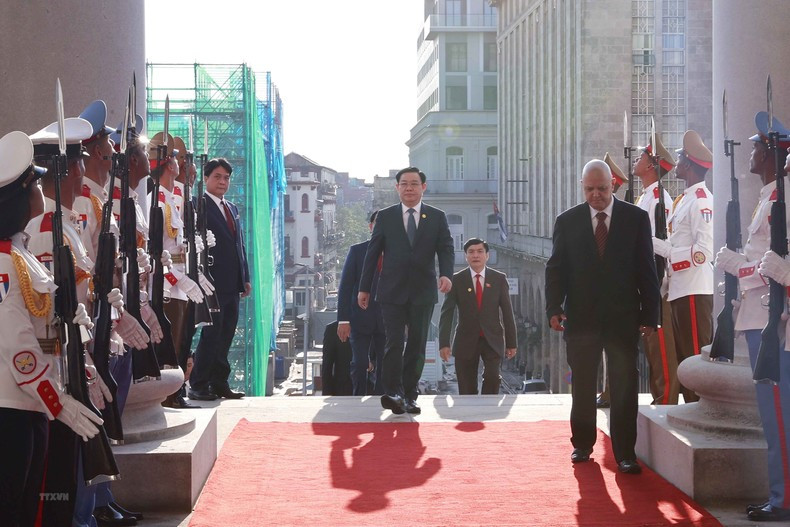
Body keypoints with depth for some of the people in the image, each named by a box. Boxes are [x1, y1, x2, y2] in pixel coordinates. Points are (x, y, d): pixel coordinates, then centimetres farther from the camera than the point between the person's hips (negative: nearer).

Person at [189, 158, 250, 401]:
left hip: (232, 285, 8)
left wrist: (245, 278, 16)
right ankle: (198, 386, 1)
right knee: (211, 335, -7)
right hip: (212, 284, -7)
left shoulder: (232, 208, 20)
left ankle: (219, 383, 15)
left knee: (225, 336, 9)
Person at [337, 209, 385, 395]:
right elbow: (345, 287, 0)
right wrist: (343, 320, -7)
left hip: (387, 320, 2)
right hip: (361, 319, -1)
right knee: (359, 364, -6)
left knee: (383, 367, 3)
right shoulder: (357, 251, 3)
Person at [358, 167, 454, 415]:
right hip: (392, 291, -1)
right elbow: (373, 253, 7)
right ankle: (393, 392, -15)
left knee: (417, 344, 5)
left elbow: (446, 249, 0)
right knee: (394, 342, -11)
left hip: (423, 292, 1)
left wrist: (446, 274, -21)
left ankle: (409, 395, 12)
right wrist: (364, 288, 4)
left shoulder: (437, 217, 7)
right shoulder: (385, 216, 6)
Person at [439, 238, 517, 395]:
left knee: (492, 377, -20)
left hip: (493, 340, 0)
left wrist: (511, 343, 3)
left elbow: (507, 312, 5)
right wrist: (444, 343, -12)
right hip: (466, 341, 0)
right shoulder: (456, 280, 0)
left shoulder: (499, 279, 4)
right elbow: (447, 313, -3)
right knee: (467, 390, 1)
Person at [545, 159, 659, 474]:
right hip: (581, 318, 1)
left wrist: (650, 314, -3)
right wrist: (554, 309, -8)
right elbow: (556, 268, 3)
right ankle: (582, 444, 25)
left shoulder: (636, 218, 2)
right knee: (582, 387, 11)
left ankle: (625, 454, 6)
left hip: (623, 318, -1)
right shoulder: (567, 221, 4)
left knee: (624, 389, 0)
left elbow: (646, 269, 2)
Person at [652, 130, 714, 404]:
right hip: (679, 290, 10)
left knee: (697, 357, -6)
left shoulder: (702, 201, -13)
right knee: (683, 358, 14)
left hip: (695, 291, -10)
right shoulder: (684, 200, 17)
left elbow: (704, 251, -20)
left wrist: (669, 257, -15)